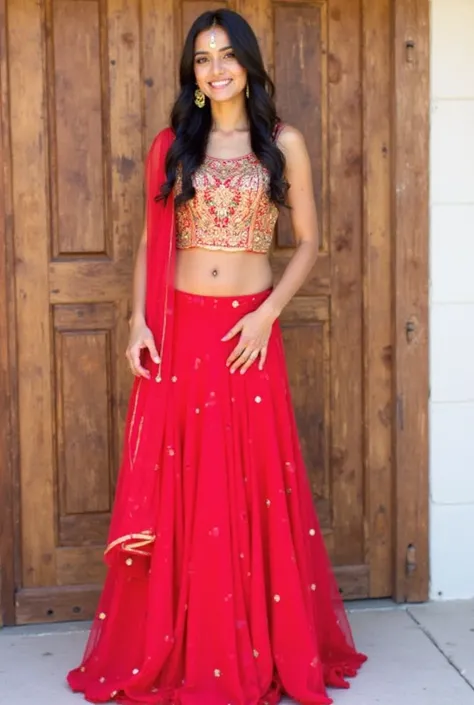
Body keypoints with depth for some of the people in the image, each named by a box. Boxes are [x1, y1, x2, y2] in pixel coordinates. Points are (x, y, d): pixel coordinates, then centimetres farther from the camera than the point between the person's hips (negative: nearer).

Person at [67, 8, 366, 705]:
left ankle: (266, 646, 18)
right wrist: (139, 323, -2)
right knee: (177, 492, 5)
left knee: (255, 489, 3)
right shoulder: (171, 144, 9)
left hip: (248, 329, -1)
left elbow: (308, 241, 3)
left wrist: (267, 315, -9)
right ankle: (173, 647, 18)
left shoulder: (283, 142, 3)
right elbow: (152, 242, 9)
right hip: (179, 330, 2)